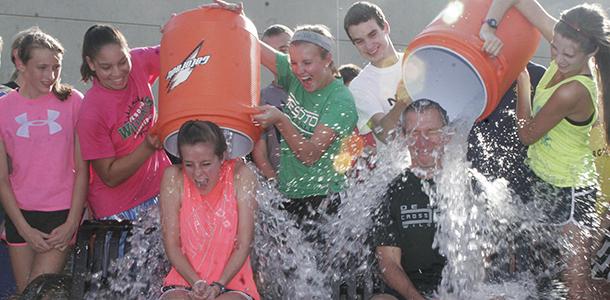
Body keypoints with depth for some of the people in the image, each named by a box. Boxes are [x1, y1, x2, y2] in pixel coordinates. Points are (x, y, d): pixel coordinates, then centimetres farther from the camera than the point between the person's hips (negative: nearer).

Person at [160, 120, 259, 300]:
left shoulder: (240, 176, -8)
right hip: (184, 278, 1)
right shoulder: (174, 178, -6)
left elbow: (243, 245, -7)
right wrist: (196, 283, -15)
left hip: (231, 280, -1)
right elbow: (171, 244, -4)